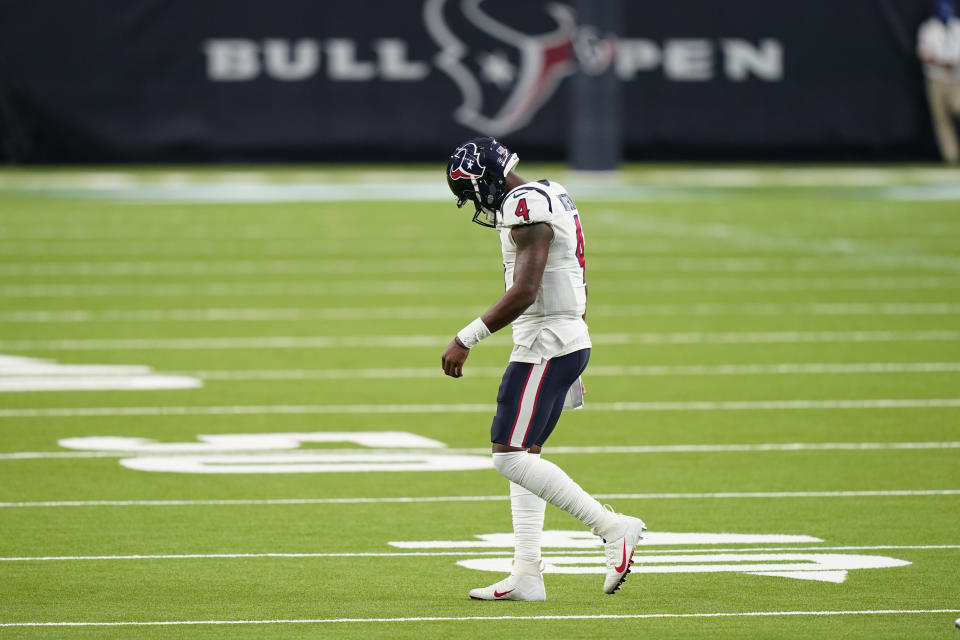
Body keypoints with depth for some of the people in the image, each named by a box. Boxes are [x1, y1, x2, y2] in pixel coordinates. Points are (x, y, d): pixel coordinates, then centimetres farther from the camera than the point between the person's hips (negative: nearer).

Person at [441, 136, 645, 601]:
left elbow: (524, 292, -25)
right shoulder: (552, 198, 17)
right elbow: (579, 288, 23)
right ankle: (527, 576, 10)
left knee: (510, 456, -10)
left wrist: (465, 341, -22)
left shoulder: (526, 208, -16)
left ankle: (612, 528, -10)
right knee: (523, 456, 11)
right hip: (569, 338, 11)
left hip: (545, 344, -11)